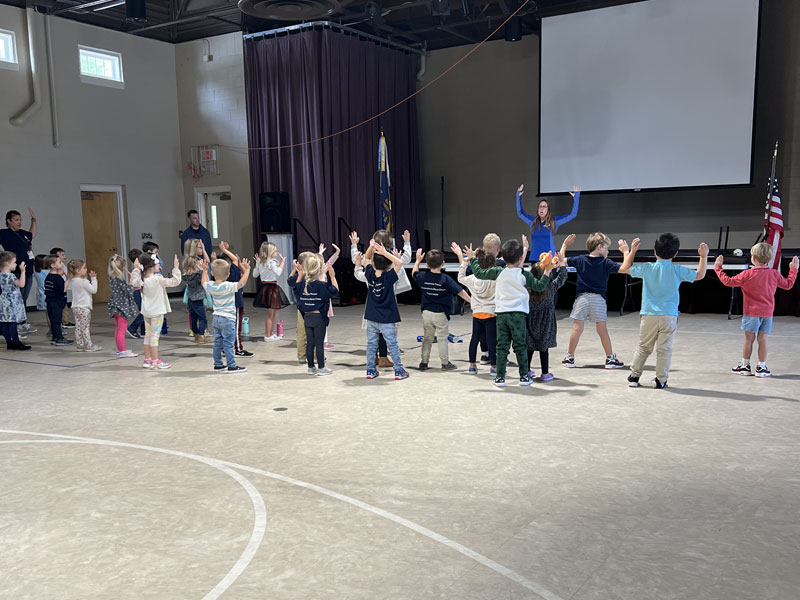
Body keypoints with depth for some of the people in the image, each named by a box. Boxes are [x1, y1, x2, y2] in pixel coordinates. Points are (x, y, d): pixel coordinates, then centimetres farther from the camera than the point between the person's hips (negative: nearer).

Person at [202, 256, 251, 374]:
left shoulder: (210, 286, 2)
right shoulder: (228, 286, -18)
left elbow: (204, 282, 24)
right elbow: (241, 283, -23)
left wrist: (204, 270, 35)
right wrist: (247, 270, -14)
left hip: (215, 318, 7)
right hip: (227, 319, -7)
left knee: (217, 342, 12)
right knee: (228, 344, -4)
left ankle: (218, 365, 18)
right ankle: (232, 366, -1)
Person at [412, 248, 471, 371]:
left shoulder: (423, 277, -2)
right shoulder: (445, 279, -14)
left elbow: (414, 273, 21)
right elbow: (460, 291, -13)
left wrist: (418, 260, 31)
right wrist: (471, 301, -6)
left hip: (427, 313, 4)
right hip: (441, 314, -4)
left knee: (427, 338, 15)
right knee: (442, 338, 5)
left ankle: (423, 362, 17)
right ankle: (445, 363, 10)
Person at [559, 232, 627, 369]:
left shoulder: (580, 260, 2)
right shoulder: (606, 263, -4)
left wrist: (565, 245, 18)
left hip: (582, 298, 2)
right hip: (598, 298, -1)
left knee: (577, 328, 5)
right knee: (603, 330, 6)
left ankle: (570, 358, 10)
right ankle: (610, 359, 13)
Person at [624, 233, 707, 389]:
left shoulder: (647, 268, -4)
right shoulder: (678, 270, -4)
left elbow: (624, 269, 7)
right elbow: (700, 275, 11)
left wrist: (632, 252, 14)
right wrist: (704, 256, 21)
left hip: (648, 315, 1)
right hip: (669, 316, -1)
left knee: (643, 347, 12)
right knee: (664, 349, 5)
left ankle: (634, 376, 16)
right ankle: (660, 380, 8)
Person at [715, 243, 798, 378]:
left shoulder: (747, 274, -12)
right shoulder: (774, 274, 1)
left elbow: (728, 281, -8)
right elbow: (788, 285, 15)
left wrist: (718, 268, 3)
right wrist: (793, 269, 29)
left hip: (752, 312, -4)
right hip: (767, 312, 4)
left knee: (749, 339, 3)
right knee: (762, 339, 6)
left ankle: (745, 365, 12)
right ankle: (761, 368, 10)